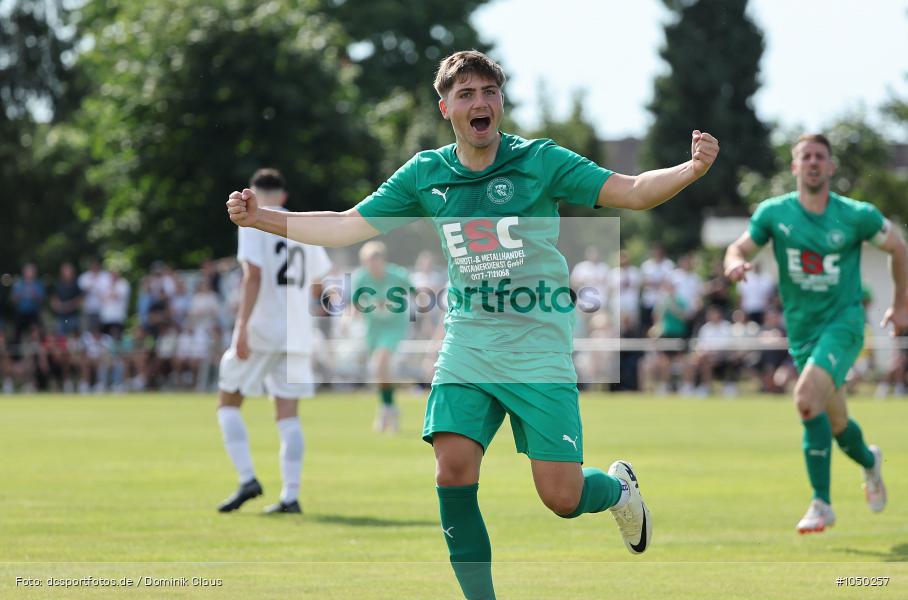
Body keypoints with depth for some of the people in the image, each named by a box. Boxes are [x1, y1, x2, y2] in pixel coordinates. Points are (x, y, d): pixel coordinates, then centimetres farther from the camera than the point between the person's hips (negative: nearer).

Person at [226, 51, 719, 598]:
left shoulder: (541, 161, -7)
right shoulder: (425, 175, 3)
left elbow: (633, 192, -14)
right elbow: (347, 226, 8)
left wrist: (692, 169, -32)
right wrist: (261, 218, 0)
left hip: (539, 346, -3)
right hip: (468, 343, 3)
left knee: (561, 497, -6)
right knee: (453, 473, -15)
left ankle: (619, 487, 32)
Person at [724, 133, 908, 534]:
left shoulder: (856, 215, -8)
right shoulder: (773, 213, -2)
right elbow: (739, 249, 5)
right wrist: (735, 264, -20)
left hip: (843, 321, -4)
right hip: (801, 329, 4)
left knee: (807, 398, -27)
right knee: (837, 424, 11)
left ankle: (821, 503, -18)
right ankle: (869, 462, 48)